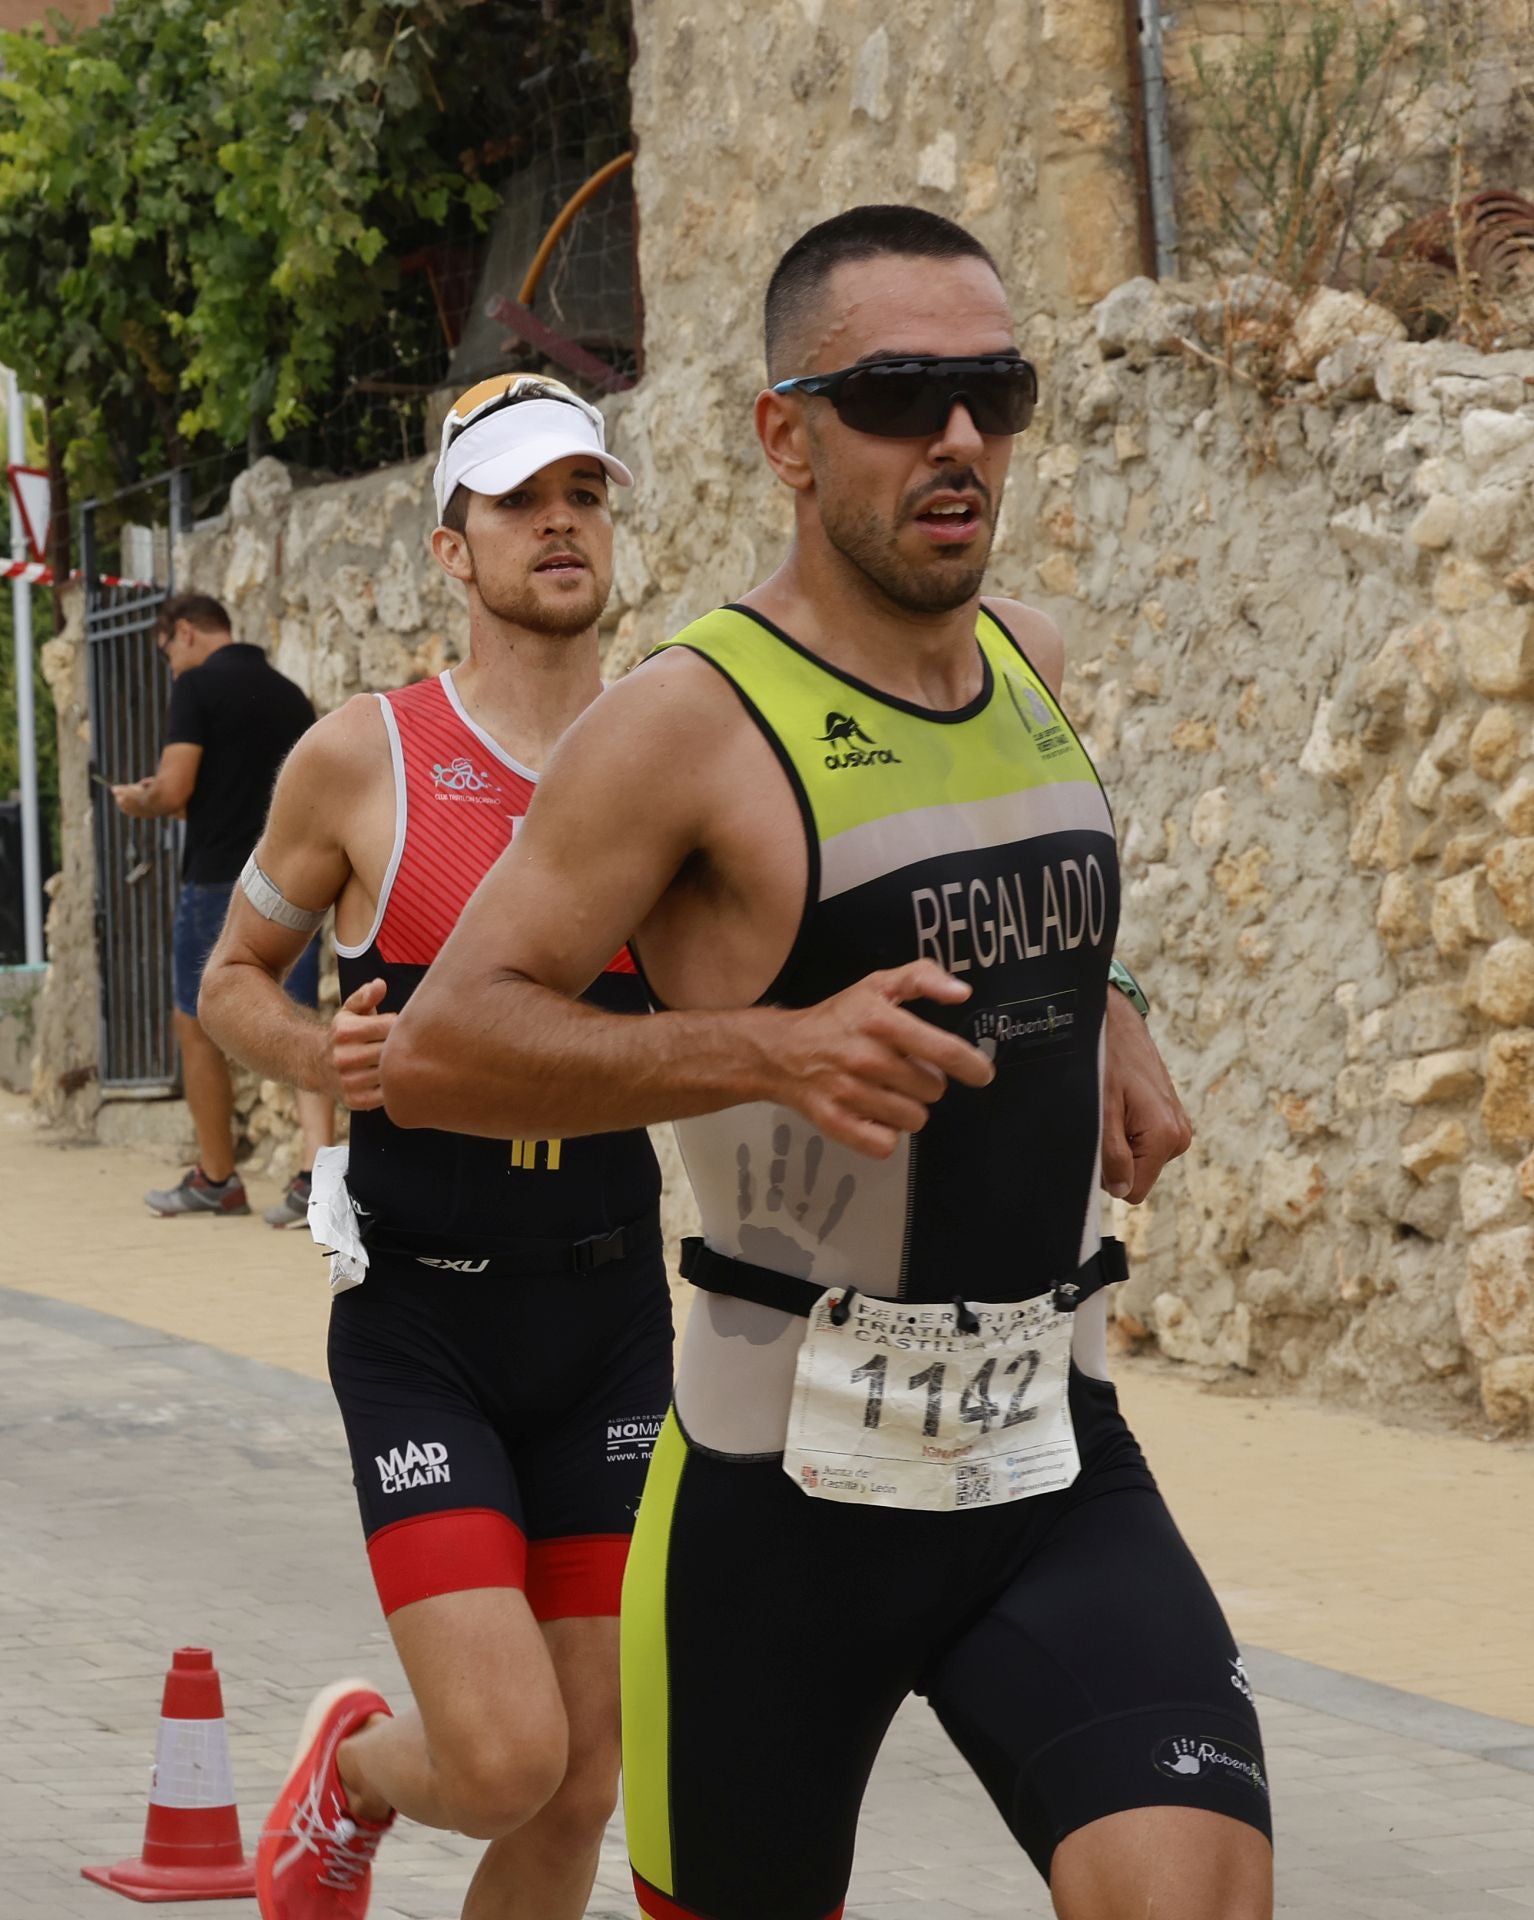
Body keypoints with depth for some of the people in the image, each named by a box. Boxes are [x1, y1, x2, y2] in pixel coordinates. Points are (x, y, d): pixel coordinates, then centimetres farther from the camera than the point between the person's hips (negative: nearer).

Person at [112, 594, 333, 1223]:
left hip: (218, 882, -5)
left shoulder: (197, 683, -7)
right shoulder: (291, 694, 14)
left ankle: (216, 1179, 16)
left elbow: (174, 790, -15)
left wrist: (139, 801, 8)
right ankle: (318, 1168, -15)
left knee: (197, 1028, 10)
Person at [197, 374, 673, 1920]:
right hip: (421, 1319, -3)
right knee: (504, 1759, -14)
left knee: (579, 1794, 6)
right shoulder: (361, 760, -5)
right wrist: (313, 1056, -13)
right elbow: (233, 976, 8)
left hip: (614, 1317, 3)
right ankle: (351, 1765, 21)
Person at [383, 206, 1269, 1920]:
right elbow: (436, 1051, -18)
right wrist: (770, 1049, -28)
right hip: (789, 1479, -4)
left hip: (1060, 1458, 5)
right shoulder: (695, 719, -13)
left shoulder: (1030, 659, 8)